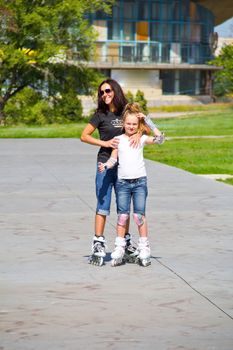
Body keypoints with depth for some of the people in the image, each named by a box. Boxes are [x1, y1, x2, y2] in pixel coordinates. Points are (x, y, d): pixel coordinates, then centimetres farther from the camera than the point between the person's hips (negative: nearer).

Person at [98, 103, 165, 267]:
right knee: (122, 215, 0)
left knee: (139, 215, -3)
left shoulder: (142, 138, 4)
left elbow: (159, 139, -11)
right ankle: (119, 248, 7)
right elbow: (113, 159, 7)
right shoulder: (118, 139, 8)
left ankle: (144, 248, 7)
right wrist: (105, 166, -11)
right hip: (122, 182, 1)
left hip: (140, 181, -1)